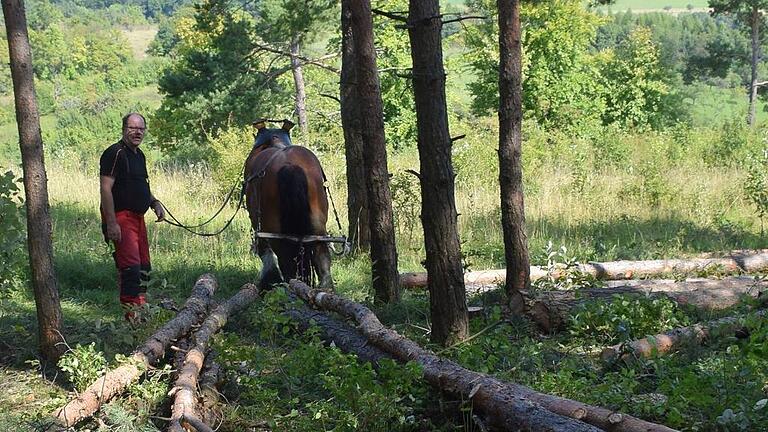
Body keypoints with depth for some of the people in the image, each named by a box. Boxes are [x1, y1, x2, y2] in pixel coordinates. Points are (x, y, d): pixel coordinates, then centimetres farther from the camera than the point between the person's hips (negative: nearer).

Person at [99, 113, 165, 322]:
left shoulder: (139, 155, 17)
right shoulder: (115, 153, -12)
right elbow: (105, 189, -18)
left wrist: (154, 202, 10)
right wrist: (111, 223, -24)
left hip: (138, 218, 10)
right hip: (121, 217, -10)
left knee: (143, 265, 15)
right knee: (130, 265, -15)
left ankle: (142, 306, 26)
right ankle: (131, 313, -15)